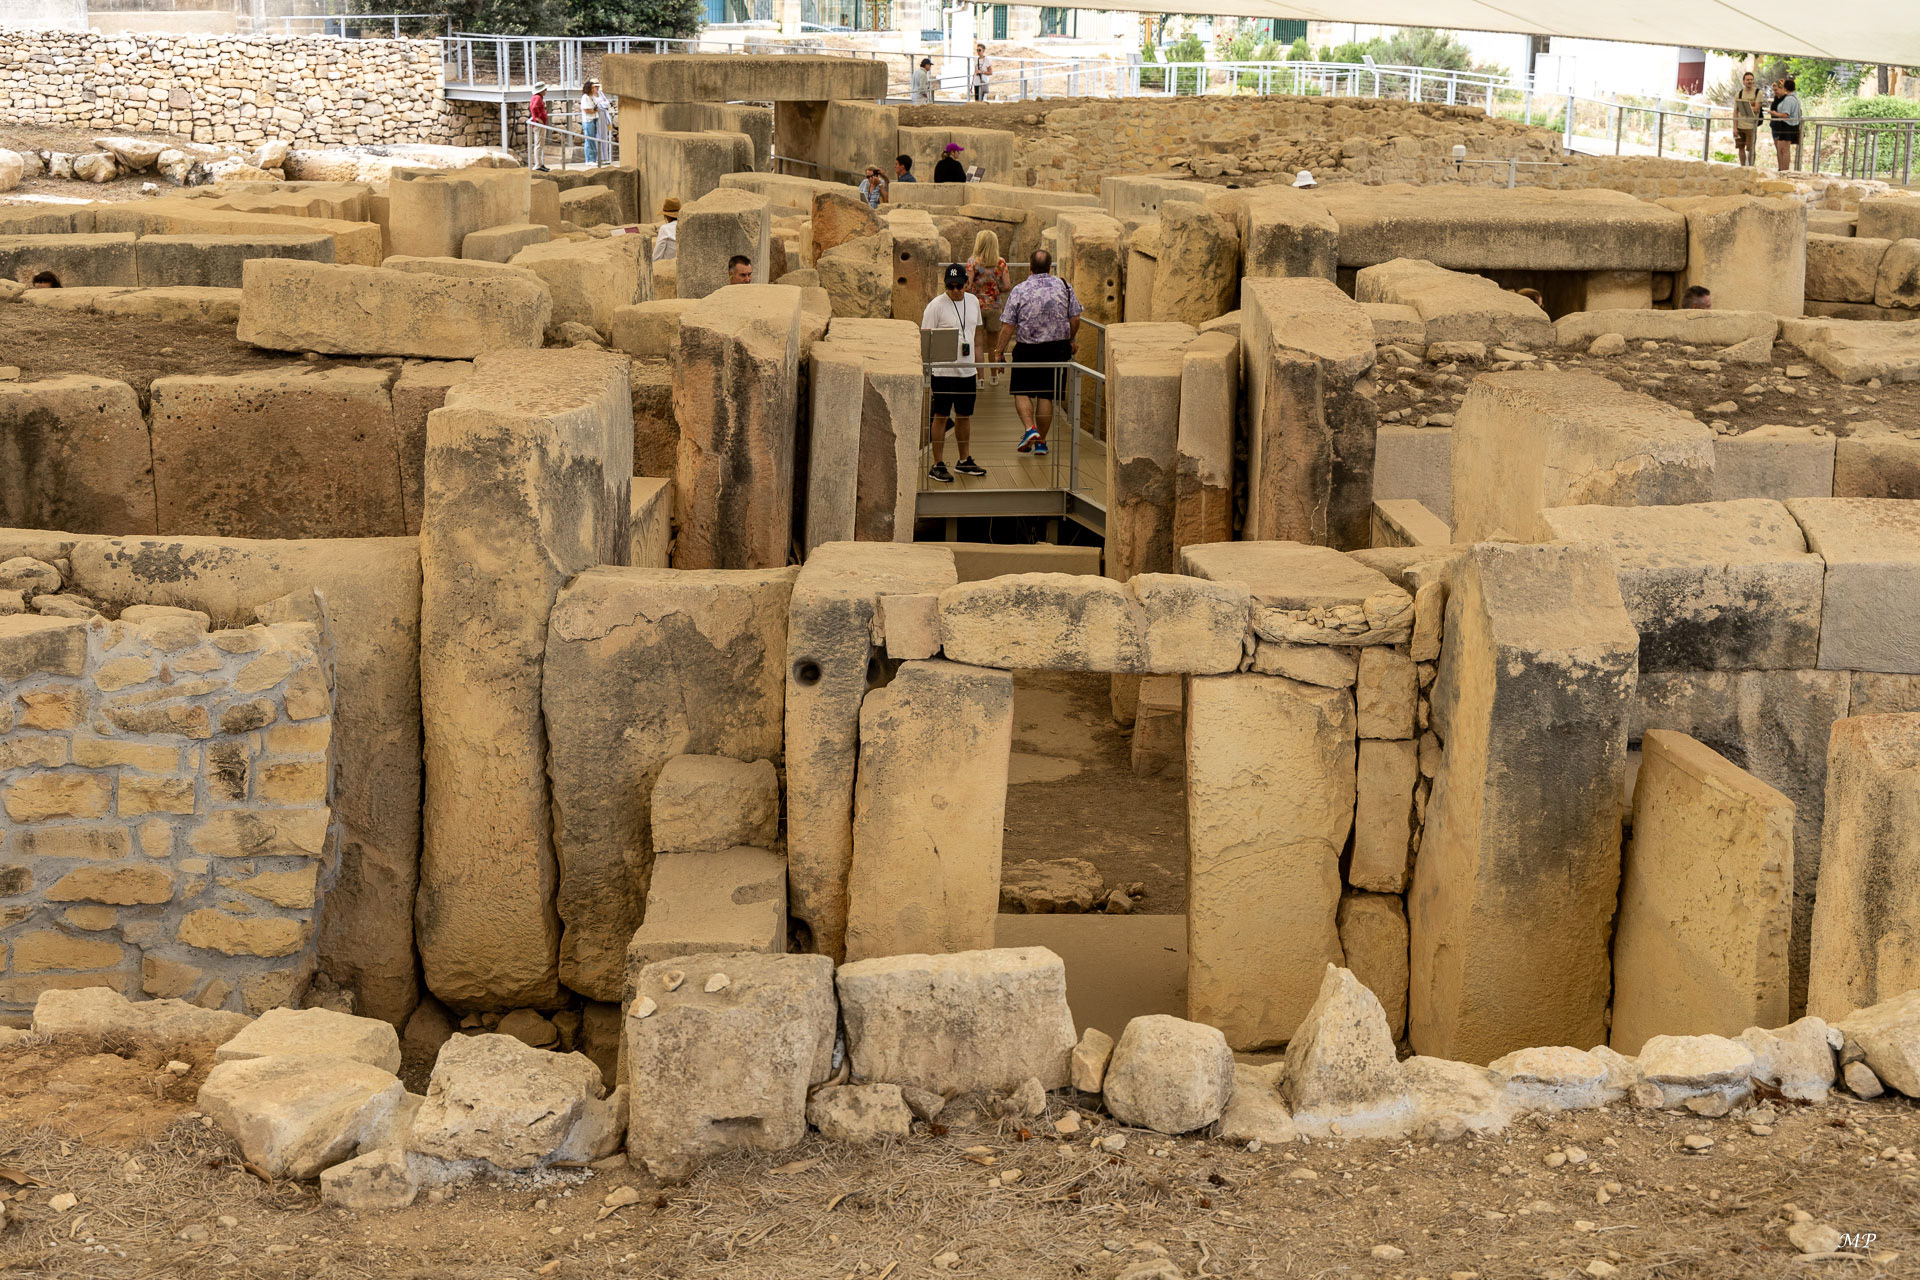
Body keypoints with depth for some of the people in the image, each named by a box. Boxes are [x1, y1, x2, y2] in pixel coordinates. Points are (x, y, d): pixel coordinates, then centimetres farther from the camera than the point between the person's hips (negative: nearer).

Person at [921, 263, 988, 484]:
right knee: (941, 416, 0)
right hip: (943, 370, -6)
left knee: (965, 415, 15)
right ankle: (937, 465, 6)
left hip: (968, 369, 6)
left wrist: (977, 364, 19)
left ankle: (964, 461, 28)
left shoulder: (973, 302, 8)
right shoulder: (936, 306, -10)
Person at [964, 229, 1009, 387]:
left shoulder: (972, 262, -8)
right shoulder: (1001, 262, -2)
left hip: (975, 305, -2)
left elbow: (968, 286, -13)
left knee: (978, 343, 2)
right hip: (994, 306, 2)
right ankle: (994, 376, 28)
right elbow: (1007, 286, -5)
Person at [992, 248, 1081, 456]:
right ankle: (1041, 441, 13)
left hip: (1027, 349, -2)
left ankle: (1030, 428, -12)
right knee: (1046, 396, 9)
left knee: (1022, 392, 10)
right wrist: (1069, 341, 22)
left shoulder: (1019, 290, -8)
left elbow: (1008, 326, -8)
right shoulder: (1065, 287, -2)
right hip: (1057, 348, 2)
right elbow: (1075, 319, 4)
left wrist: (999, 350, 3)